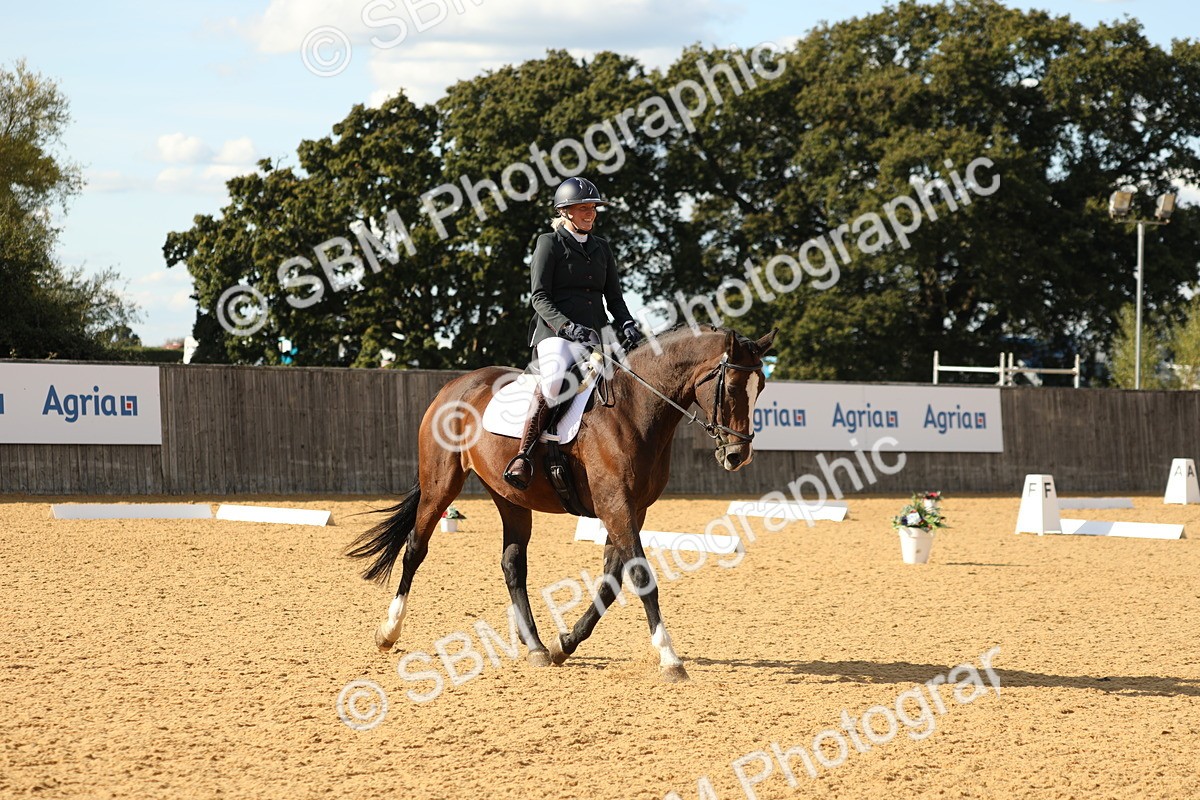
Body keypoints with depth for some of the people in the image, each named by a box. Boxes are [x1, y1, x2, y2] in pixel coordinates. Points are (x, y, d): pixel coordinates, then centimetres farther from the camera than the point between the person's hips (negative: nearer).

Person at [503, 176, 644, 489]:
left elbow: (614, 297, 21)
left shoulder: (601, 248, 22)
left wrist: (627, 324, -1)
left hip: (593, 336, 7)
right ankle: (523, 458, -37)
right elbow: (539, 296, -4)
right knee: (555, 378, -36)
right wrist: (567, 326, -20)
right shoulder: (549, 243, 5)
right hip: (555, 331, -7)